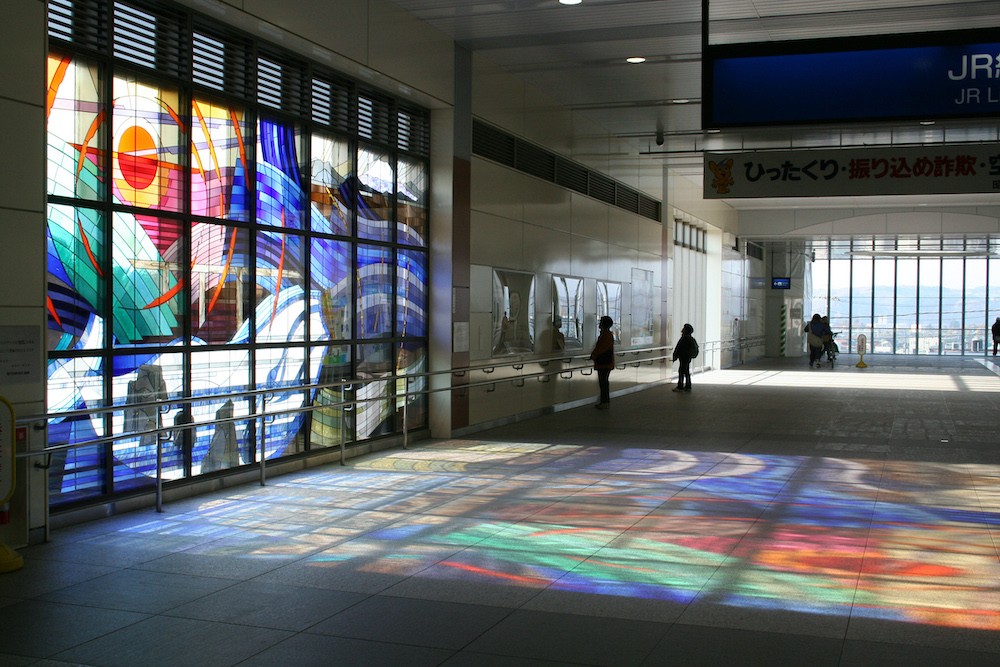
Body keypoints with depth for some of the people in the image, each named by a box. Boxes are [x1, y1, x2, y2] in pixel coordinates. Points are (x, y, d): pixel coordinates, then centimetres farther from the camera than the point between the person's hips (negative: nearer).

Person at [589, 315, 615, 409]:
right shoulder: (604, 334, 14)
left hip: (605, 363, -10)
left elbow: (602, 348, -21)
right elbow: (599, 347, 19)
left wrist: (593, 355, -11)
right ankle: (605, 401, 18)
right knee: (603, 382, 13)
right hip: (602, 363, 10)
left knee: (603, 382, -6)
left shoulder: (607, 335, -17)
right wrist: (594, 354, 6)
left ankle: (605, 402, -3)